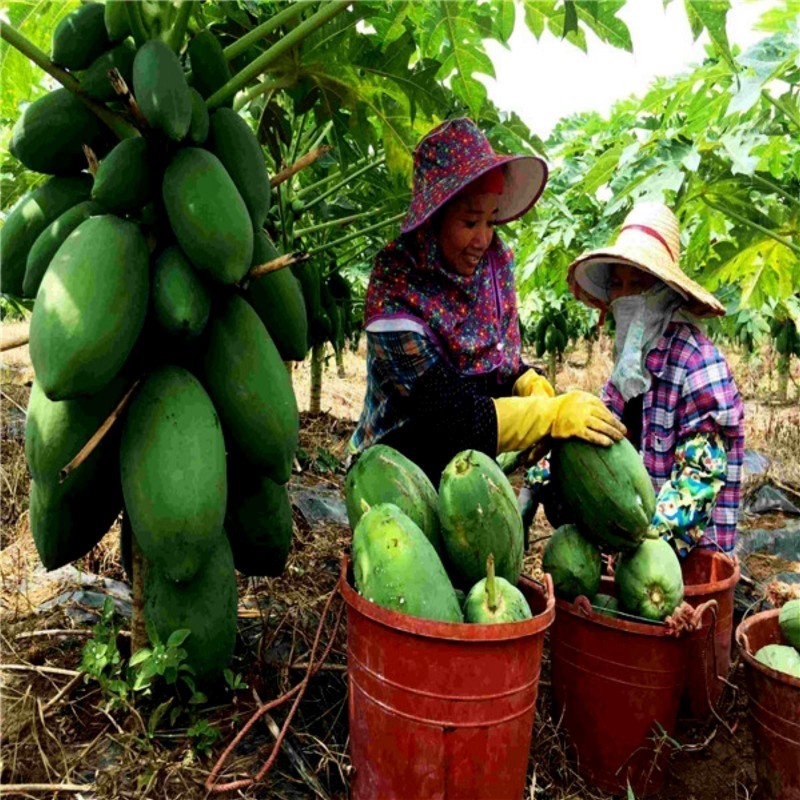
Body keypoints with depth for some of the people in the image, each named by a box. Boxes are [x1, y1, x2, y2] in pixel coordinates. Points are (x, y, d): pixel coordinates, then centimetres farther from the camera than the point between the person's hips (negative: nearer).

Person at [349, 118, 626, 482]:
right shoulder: (395, 291, -22)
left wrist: (533, 386, -14)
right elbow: (451, 413, -22)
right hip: (403, 464, -5)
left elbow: (504, 361, 6)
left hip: (472, 459, 5)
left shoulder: (496, 260, -5)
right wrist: (552, 414, -27)